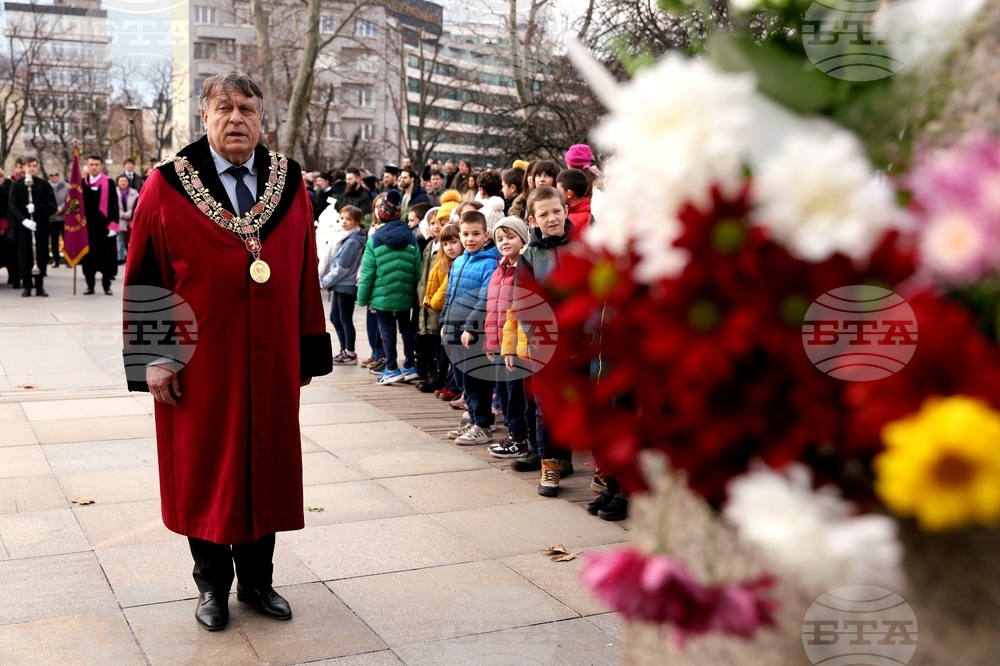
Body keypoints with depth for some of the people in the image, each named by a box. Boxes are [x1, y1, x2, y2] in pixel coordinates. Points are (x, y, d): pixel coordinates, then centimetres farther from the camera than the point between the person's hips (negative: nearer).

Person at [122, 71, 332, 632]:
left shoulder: (290, 182, 2)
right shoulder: (169, 185, -5)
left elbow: (306, 273, 3)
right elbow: (144, 277, -5)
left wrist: (309, 350, 2)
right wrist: (153, 357, -10)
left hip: (272, 361, 3)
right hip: (199, 361, -2)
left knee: (266, 465, 13)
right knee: (205, 470, 10)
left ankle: (257, 578, 31)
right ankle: (213, 584, 29)